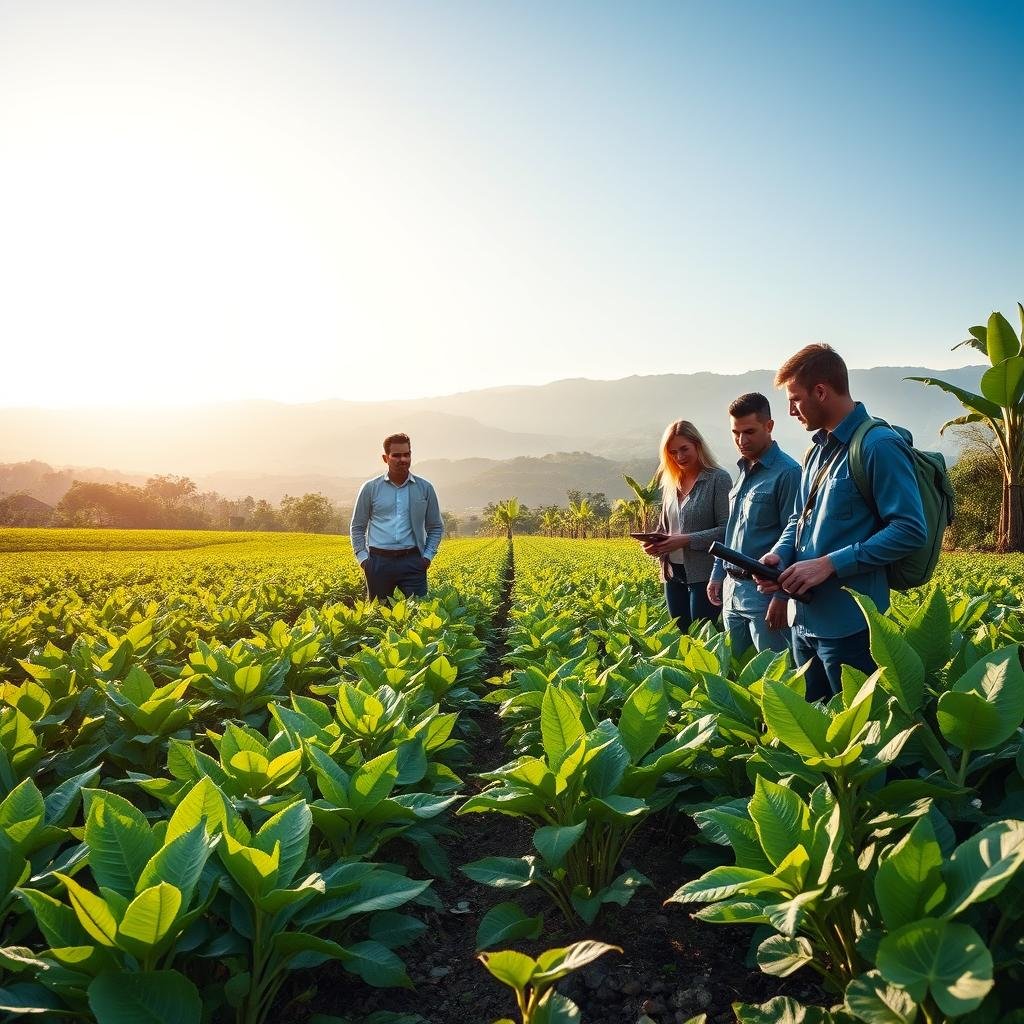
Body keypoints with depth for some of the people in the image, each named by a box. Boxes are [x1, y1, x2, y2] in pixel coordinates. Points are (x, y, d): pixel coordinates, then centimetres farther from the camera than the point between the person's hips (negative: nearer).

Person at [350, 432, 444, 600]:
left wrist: (428, 555, 2)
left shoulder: (425, 488, 6)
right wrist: (363, 558, -1)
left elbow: (436, 527, 14)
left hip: (412, 561, 0)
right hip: (380, 561, 0)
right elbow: (357, 527, 10)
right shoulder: (370, 488, 4)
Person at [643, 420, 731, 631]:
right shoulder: (671, 483, 11)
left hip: (703, 575, -6)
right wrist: (654, 543, -1)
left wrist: (686, 540, -22)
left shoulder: (719, 479, -8)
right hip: (674, 575, 7)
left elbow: (727, 530, -14)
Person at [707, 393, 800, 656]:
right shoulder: (743, 472, 14)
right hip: (732, 589, 8)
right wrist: (717, 574, 17)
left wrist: (782, 595, -19)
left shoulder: (787, 472, -12)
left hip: (764, 592, -8)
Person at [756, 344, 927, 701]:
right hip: (805, 619, 9)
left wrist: (830, 564, -21)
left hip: (850, 625, -8)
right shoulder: (817, 451, 12)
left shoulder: (879, 446, -14)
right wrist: (779, 554, -2)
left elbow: (910, 530, -19)